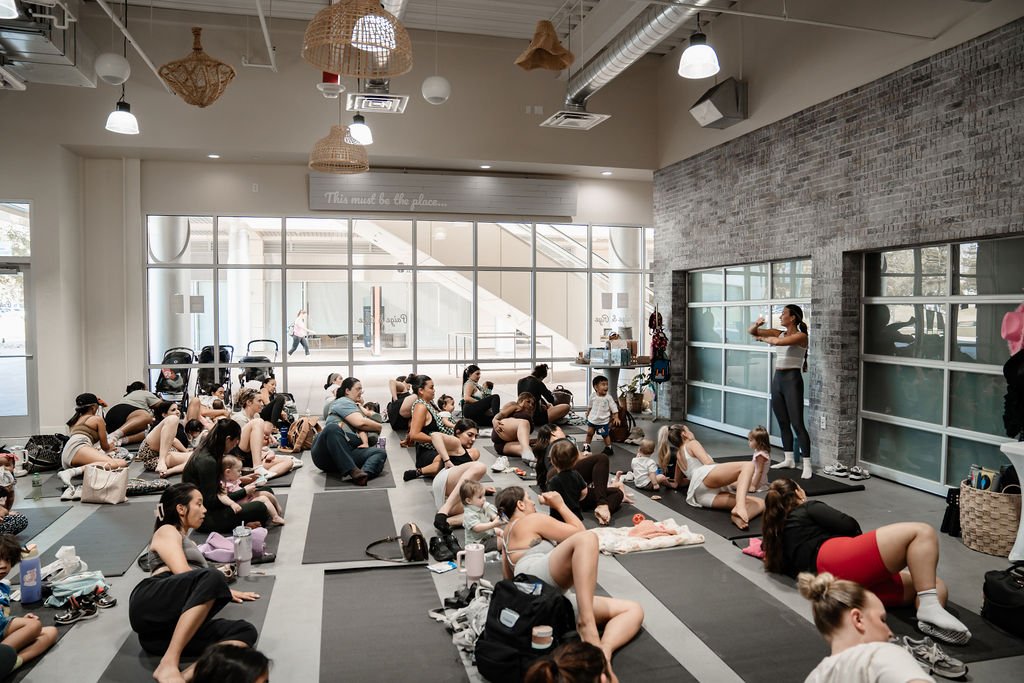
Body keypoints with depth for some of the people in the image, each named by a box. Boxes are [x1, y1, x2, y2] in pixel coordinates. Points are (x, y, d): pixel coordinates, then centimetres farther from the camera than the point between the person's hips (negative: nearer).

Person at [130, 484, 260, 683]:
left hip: (173, 626, 7)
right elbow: (183, 574, -3)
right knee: (212, 578, -35)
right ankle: (168, 664, -40)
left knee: (246, 631, -19)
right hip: (150, 603, -7)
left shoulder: (188, 542, 38)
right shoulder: (166, 531, 13)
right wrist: (220, 589, 4)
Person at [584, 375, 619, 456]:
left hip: (603, 421, -3)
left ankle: (608, 448, 23)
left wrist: (616, 417, -17)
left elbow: (614, 408, -10)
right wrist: (588, 413, 21)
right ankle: (586, 447, 30)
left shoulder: (608, 398, -15)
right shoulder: (593, 396, -7)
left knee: (605, 435, 7)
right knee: (589, 433, 12)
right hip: (592, 419, 3)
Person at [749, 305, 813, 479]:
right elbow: (751, 331, 11)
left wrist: (762, 338, -5)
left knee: (797, 423, -9)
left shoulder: (801, 336, -8)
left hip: (792, 379, -8)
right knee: (783, 423, 13)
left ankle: (807, 465, -7)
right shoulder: (780, 333, 12)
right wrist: (757, 324, -11)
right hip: (777, 379, 8)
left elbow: (778, 342, -24)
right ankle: (789, 459, 23)